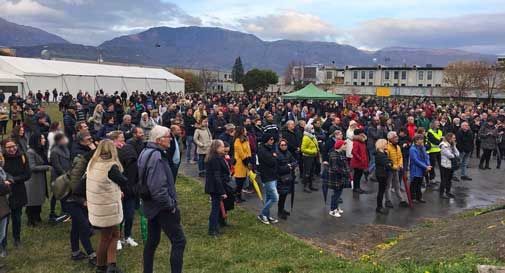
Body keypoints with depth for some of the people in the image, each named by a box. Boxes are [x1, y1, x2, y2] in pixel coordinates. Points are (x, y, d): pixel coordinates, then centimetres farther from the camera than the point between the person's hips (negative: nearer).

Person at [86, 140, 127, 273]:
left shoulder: (92, 163, 2)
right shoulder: (111, 167, -21)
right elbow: (124, 182, -10)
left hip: (95, 206, 7)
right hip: (108, 208, -7)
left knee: (114, 234, 16)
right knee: (106, 238, 11)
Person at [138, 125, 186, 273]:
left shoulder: (146, 152, 9)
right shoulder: (156, 156, -22)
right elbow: (158, 187, -28)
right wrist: (171, 205, -17)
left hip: (152, 205, 10)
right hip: (162, 207, -10)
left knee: (152, 240, 18)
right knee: (179, 240, -5)